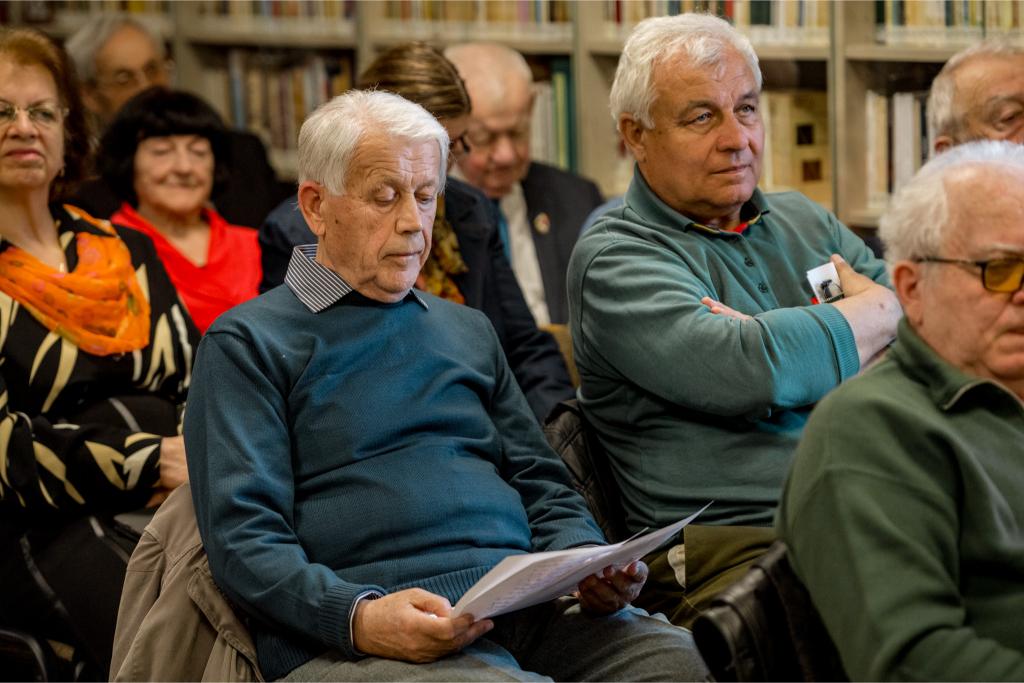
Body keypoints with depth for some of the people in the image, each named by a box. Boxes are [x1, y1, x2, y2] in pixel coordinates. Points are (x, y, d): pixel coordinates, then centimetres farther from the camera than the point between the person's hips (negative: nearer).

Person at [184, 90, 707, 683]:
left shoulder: (469, 331, 27)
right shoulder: (246, 343, 7)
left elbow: (542, 486, 26)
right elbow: (243, 539, -3)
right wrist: (361, 618, -20)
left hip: (521, 607, 6)